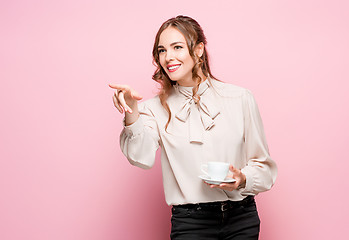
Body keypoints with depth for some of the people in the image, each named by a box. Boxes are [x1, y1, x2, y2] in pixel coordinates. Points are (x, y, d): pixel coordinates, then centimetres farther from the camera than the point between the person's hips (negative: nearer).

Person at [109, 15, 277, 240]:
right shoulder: (156, 108, 1)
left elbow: (264, 166, 4)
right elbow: (142, 158, -18)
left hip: (241, 219, 0)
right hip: (189, 222, 0)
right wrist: (132, 110, -32)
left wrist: (242, 179, -16)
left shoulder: (240, 98, 0)